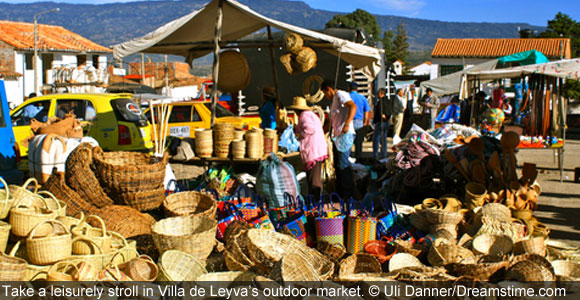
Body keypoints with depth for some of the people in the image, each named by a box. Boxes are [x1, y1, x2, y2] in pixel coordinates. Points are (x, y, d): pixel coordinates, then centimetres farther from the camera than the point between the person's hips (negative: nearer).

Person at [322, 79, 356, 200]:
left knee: (343, 164, -12)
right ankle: (340, 191, 21)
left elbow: (353, 106, -25)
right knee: (337, 164, 13)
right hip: (337, 136, 11)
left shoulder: (340, 95, -6)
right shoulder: (333, 100, 25)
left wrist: (347, 124, -35)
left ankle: (349, 193, -6)